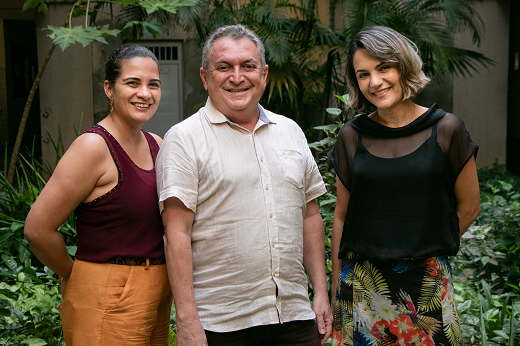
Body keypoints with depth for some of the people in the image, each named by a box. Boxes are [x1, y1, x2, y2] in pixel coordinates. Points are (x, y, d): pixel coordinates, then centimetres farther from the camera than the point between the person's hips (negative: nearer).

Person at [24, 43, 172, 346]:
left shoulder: (156, 145, 8)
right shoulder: (94, 146, -15)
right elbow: (38, 229, -16)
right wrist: (71, 274, -2)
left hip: (156, 296, 7)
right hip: (108, 304, -7)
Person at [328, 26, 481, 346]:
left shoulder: (445, 130, -3)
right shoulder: (352, 136, 3)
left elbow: (469, 206, 5)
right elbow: (341, 217, 8)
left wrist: (427, 248, 5)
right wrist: (335, 292, 8)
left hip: (426, 283, -1)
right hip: (362, 284, 2)